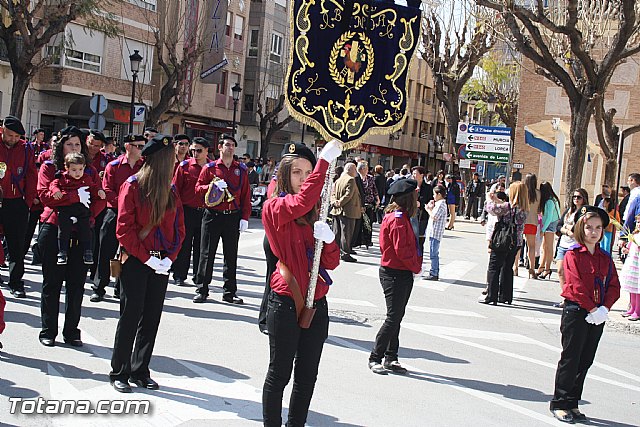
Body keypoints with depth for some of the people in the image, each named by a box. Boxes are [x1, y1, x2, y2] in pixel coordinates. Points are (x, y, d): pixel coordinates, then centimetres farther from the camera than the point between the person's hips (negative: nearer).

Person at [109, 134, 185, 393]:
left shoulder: (170, 191, 9)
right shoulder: (132, 186, -7)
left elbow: (179, 228, 9)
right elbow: (124, 230, -12)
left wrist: (170, 257, -6)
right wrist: (147, 258, -16)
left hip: (161, 262, 5)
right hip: (135, 261, -5)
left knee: (152, 316, 8)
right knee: (131, 315, 0)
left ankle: (140, 371, 20)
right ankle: (119, 373, 13)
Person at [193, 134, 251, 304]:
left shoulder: (241, 169, 8)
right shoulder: (209, 167, 4)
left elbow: (246, 195, 6)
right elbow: (198, 188, 2)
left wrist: (245, 218, -1)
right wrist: (213, 186, -17)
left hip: (233, 218, 2)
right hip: (212, 216, -1)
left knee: (231, 255, 6)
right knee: (207, 254, 3)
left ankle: (229, 292, 15)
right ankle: (202, 290, 13)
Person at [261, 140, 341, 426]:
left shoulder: (315, 215, 12)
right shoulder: (274, 207, -6)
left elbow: (331, 262, 8)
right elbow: (302, 202, -29)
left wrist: (328, 239, -12)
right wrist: (325, 160, -27)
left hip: (316, 303, 6)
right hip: (286, 302, -6)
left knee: (307, 376, 13)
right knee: (280, 373, 3)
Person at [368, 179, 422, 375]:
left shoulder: (402, 218, 13)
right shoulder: (397, 220, -19)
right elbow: (401, 250, -22)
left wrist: (416, 264, 4)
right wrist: (416, 266, -8)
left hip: (403, 275, 10)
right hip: (395, 275, -10)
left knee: (396, 317, 14)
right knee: (394, 318, -6)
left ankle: (391, 359, 22)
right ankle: (375, 358, 4)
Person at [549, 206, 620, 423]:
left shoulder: (605, 258, 10)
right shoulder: (573, 255, -7)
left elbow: (614, 286, 5)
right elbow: (576, 285, -15)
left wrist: (604, 308, -10)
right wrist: (592, 308, -18)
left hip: (598, 315, 6)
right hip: (576, 312, -6)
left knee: (585, 361, 11)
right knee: (570, 359, 0)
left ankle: (572, 403, 23)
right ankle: (559, 403, 11)